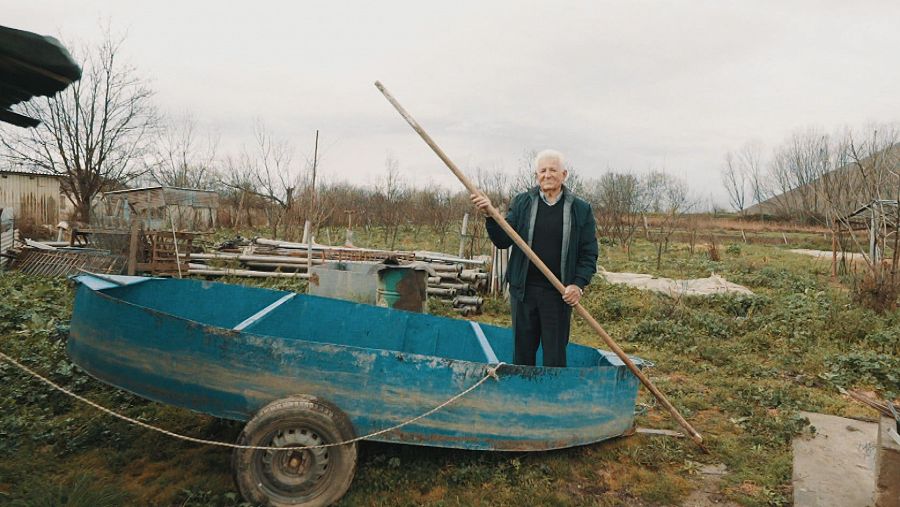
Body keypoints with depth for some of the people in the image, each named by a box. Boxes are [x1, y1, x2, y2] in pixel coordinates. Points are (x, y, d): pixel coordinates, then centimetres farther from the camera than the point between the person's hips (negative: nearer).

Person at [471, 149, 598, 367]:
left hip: (559, 293, -1)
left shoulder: (581, 209, 3)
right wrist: (490, 215, -17)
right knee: (522, 351, 11)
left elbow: (589, 253, 3)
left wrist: (579, 284, -10)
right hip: (523, 290, 2)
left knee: (555, 353, 4)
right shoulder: (521, 202, 6)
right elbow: (503, 241, -1)